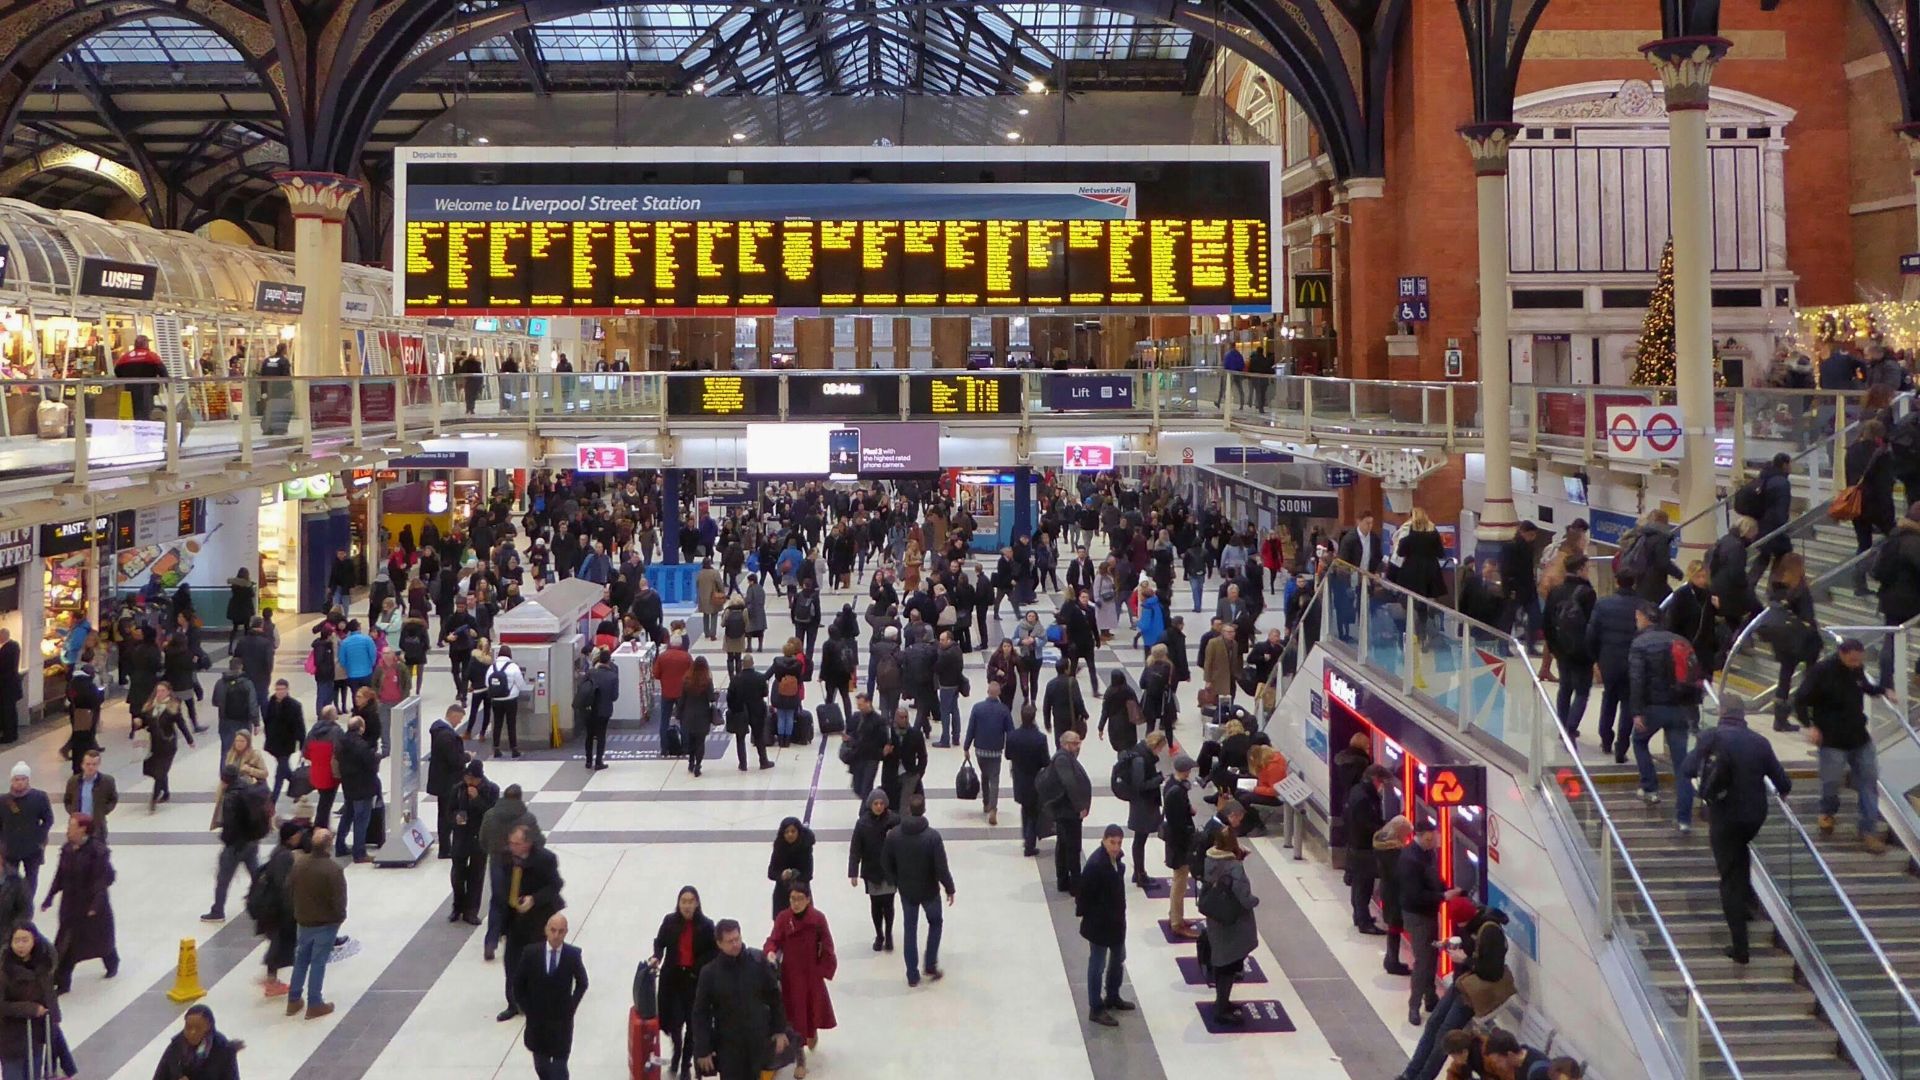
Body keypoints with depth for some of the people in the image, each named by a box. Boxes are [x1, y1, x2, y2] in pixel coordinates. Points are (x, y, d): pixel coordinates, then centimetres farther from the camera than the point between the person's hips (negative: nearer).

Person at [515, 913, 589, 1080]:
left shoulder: (573, 954, -11)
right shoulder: (531, 953, -10)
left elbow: (582, 983, 6)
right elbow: (518, 984, 3)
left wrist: (571, 1006, 0)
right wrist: (527, 1008, 1)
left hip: (562, 1021, -2)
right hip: (537, 1020, 2)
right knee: (541, 1066, 17)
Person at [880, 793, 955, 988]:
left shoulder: (894, 835, -12)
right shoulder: (933, 836, -23)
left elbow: (886, 863, -2)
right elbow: (941, 868, -20)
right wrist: (950, 889, -5)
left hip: (906, 891, 2)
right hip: (929, 891, -2)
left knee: (910, 931, 15)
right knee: (935, 924, 23)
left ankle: (912, 976, 20)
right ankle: (931, 966, 22)